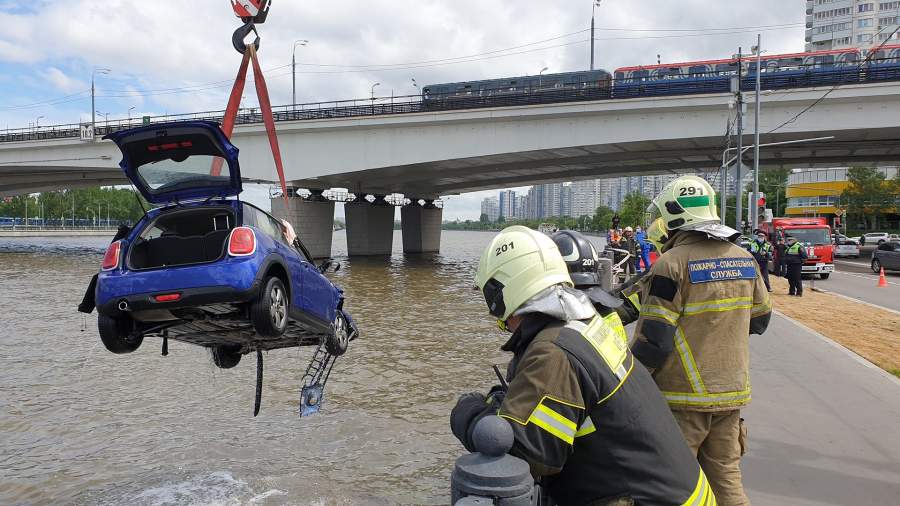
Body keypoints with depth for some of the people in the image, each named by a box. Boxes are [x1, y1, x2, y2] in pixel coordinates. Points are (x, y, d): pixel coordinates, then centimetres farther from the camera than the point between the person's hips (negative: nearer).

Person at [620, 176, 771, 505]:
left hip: (683, 395, -6)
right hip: (731, 391, 7)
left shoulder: (672, 264, -16)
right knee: (726, 477, 17)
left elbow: (653, 339, -18)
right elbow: (759, 319, 16)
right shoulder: (744, 259, 4)